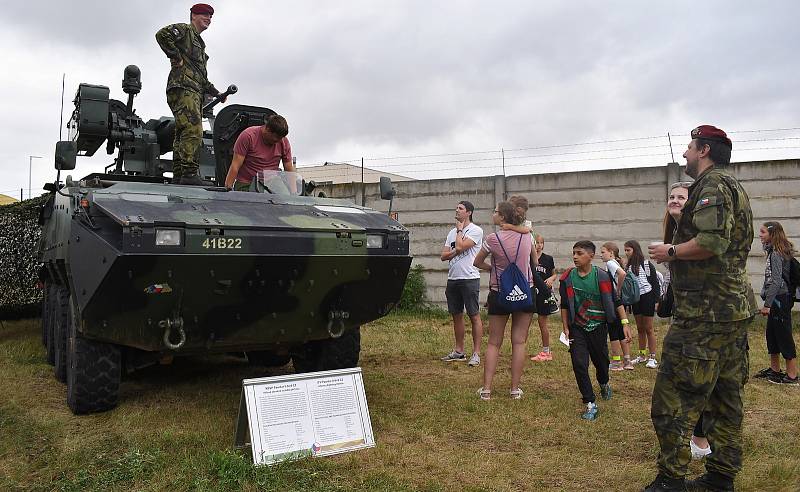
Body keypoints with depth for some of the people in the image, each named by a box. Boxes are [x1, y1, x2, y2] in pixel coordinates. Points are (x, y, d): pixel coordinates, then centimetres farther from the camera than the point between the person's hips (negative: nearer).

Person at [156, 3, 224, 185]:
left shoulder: (200, 44, 33)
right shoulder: (184, 30, 6)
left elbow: (202, 79, 33)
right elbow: (162, 34, -15)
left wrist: (216, 92, 22)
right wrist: (176, 57, -11)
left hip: (195, 93, 10)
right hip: (183, 88, -10)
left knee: (183, 135, 5)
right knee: (193, 131, -22)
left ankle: (179, 176, 5)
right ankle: (189, 174, -29)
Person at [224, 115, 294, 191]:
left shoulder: (284, 142, 1)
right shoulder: (248, 136, -10)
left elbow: (289, 170, 7)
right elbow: (235, 166, -10)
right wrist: (228, 188, -13)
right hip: (245, 186, -3)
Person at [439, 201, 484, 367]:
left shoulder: (475, 230, -6)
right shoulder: (452, 232, 16)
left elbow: (460, 247, -19)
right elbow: (443, 255, 11)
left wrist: (460, 230, -3)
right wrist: (456, 251, -8)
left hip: (469, 278, -8)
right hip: (453, 278, 8)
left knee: (474, 316, -3)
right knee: (457, 315, 13)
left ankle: (476, 353, 0)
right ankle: (459, 351, 22)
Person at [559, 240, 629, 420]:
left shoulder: (602, 276, -10)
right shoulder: (568, 278, -5)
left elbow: (616, 301, -4)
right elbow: (564, 305, 4)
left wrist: (625, 323, -8)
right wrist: (565, 328, 3)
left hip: (598, 327, -1)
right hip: (577, 328, 1)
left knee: (601, 361, 16)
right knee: (579, 364, -11)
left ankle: (604, 384, 51)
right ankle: (590, 404, -1)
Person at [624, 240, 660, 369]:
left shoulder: (647, 265, -9)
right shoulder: (629, 267, 9)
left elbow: (655, 283, -8)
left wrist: (656, 300, -13)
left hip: (647, 298, -6)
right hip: (635, 299, 6)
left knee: (648, 329, -2)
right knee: (640, 328, 11)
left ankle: (652, 357, 4)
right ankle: (642, 355, 20)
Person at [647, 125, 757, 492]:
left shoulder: (712, 185, -11)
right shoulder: (735, 188, 21)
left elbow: (711, 242, -26)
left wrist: (671, 252, -11)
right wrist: (678, 249, 17)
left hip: (705, 313, -11)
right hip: (735, 308, 11)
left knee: (673, 396, -5)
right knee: (725, 396, 14)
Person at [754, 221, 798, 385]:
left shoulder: (776, 254, -16)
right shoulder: (773, 251, 12)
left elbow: (776, 281, -20)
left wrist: (767, 304, -20)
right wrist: (769, 302, 18)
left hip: (780, 299, -10)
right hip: (777, 299, 10)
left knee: (784, 336, -3)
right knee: (772, 335, 17)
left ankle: (792, 376, 6)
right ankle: (774, 369, 28)